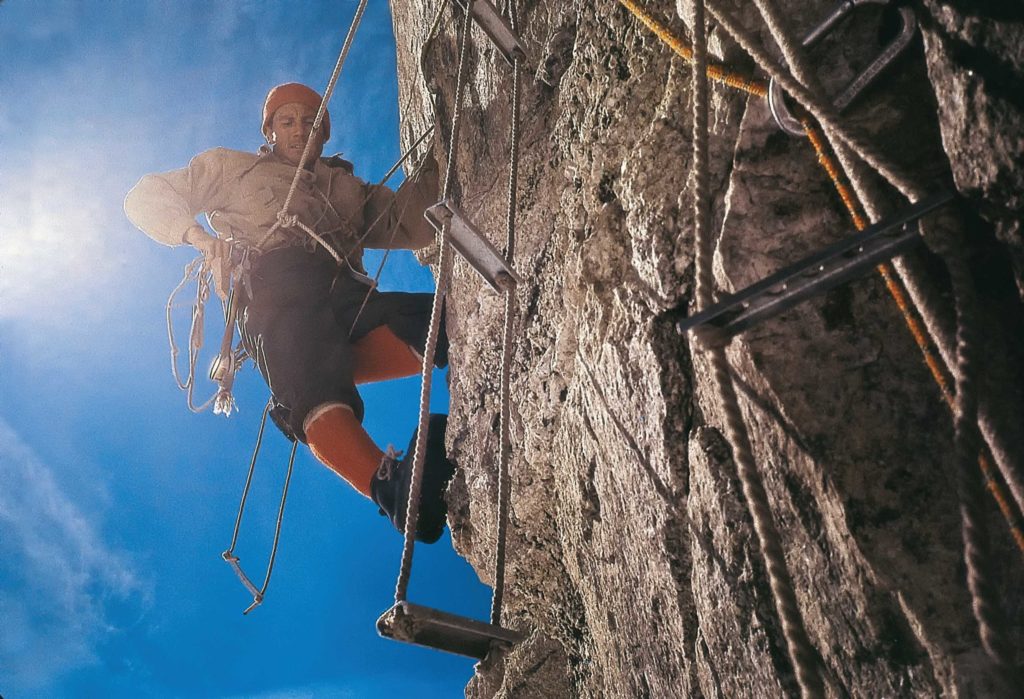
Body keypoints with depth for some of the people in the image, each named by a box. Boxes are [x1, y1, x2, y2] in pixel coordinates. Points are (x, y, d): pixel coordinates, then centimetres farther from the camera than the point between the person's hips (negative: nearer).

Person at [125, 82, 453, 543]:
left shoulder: (347, 188, 39)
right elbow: (146, 198, 27)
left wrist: (433, 162, 18)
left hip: (350, 295, 4)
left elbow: (415, 227, 27)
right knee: (321, 400, -37)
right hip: (277, 289, -4)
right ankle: (393, 490, -61)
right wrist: (198, 234, 8)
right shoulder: (231, 168, 34)